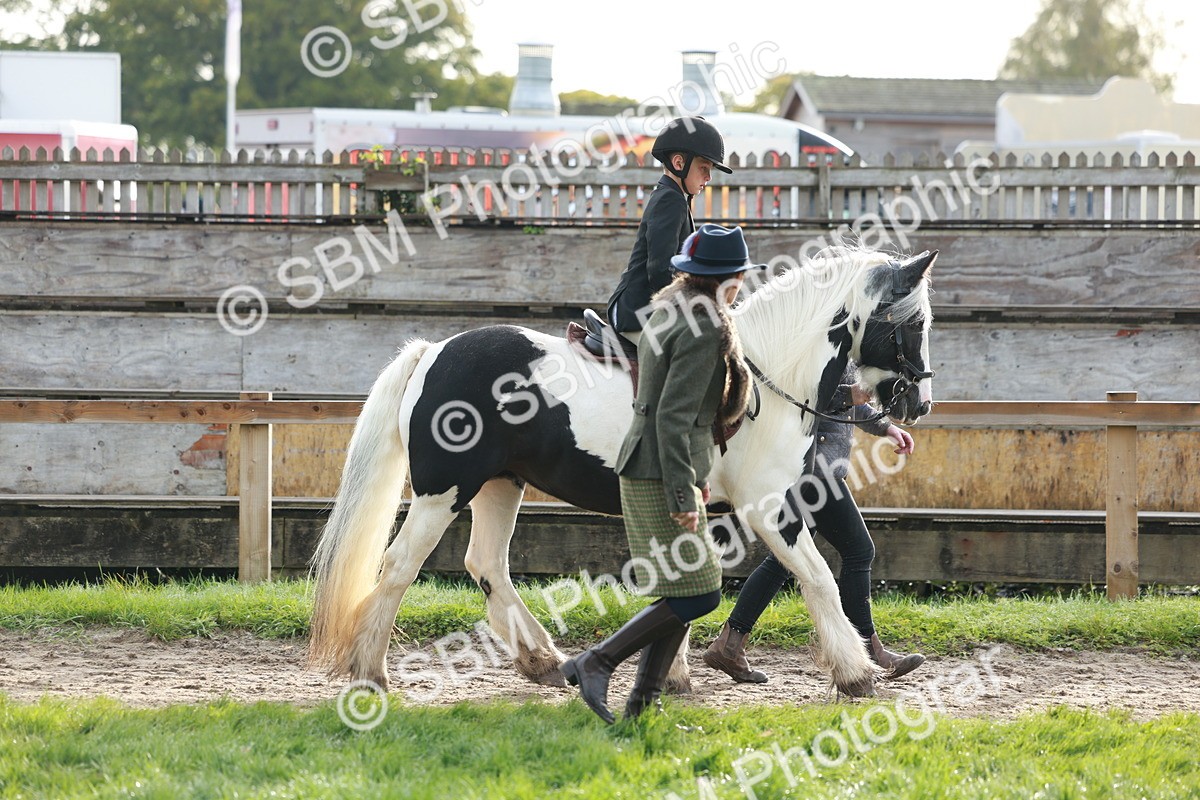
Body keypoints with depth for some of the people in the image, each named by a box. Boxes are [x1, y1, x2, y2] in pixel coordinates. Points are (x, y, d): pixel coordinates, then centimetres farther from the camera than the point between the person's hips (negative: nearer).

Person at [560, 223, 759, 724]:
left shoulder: (672, 310, 14)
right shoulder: (705, 330, -16)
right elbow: (673, 417, -22)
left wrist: (693, 476, 24)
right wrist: (683, 496, -21)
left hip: (647, 471, 10)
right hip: (661, 476, -10)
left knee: (684, 594, 11)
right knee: (698, 594, -8)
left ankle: (644, 701, 9)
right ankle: (596, 663, -10)